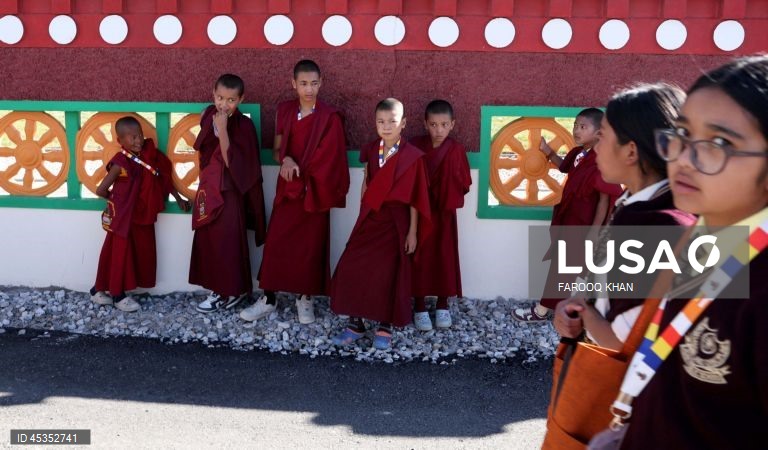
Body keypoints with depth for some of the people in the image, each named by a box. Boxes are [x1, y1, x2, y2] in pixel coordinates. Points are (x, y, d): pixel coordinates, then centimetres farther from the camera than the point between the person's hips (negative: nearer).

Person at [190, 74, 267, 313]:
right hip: (209, 186, 7)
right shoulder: (208, 115, 4)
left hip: (229, 190, -7)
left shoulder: (243, 125, -16)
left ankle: (232, 291, 13)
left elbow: (231, 161, -24)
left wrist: (223, 129, -29)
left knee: (227, 241, 0)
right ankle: (219, 287, 23)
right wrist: (205, 182, 1)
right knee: (208, 239, 11)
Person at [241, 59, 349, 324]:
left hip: (313, 188, -3)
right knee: (275, 241, 1)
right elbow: (277, 149, 9)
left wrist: (297, 168, -7)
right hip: (287, 186, 3)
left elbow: (326, 159, -7)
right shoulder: (284, 111, 6)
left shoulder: (330, 117, -6)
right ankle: (268, 299, 10)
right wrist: (285, 160, -12)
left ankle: (305, 299, 17)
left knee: (311, 244, 3)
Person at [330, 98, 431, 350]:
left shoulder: (412, 156, -9)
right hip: (370, 219, 4)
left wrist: (412, 232, -7)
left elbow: (415, 198, -7)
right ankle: (355, 324, 11)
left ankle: (385, 328, 13)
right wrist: (362, 215, 11)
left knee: (387, 274, -2)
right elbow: (366, 185, 12)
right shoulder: (371, 151, 4)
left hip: (395, 222, -4)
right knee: (352, 269, -2)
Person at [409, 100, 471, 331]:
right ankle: (419, 308, 14)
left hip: (444, 213, 1)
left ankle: (442, 305, 21)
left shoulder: (457, 150, -5)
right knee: (420, 259, 4)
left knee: (445, 258, 7)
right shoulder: (415, 147, -7)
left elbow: (464, 184, -1)